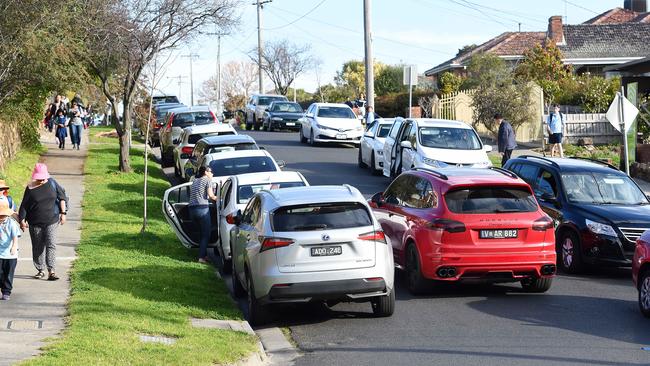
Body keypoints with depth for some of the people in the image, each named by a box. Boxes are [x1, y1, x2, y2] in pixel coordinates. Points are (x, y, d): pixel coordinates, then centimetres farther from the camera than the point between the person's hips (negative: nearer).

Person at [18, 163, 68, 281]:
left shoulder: (52, 183, -3)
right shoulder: (30, 188, -5)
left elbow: (62, 198, 5)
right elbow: (24, 206, 0)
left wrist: (63, 213, 1)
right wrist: (22, 220, -4)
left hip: (51, 221, -1)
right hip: (35, 223, 1)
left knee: (51, 245, -10)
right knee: (38, 247, 9)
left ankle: (52, 271, -13)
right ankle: (40, 270, 23)